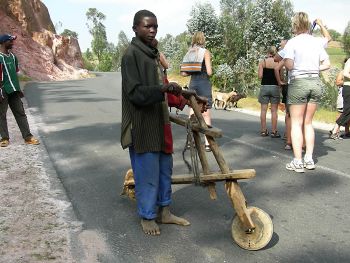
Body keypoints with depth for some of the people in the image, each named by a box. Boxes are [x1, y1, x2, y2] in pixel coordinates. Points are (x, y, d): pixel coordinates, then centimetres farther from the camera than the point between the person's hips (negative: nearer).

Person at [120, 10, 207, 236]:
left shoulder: (153, 53, 15)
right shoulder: (132, 55, -12)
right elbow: (135, 93, -21)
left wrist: (183, 100, 12)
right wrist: (164, 88, -33)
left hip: (160, 123, 9)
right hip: (142, 126, -9)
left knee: (165, 169, 15)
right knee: (147, 173, 1)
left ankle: (164, 212, 29)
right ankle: (147, 217, 19)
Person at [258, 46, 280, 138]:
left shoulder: (262, 62, -1)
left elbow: (260, 76, -6)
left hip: (264, 87, 0)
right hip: (275, 87, 0)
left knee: (263, 110, 6)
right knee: (274, 110, 3)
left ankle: (263, 131, 7)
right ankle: (273, 132, 4)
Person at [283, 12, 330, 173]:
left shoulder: (292, 43, -6)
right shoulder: (316, 42, 8)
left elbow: (289, 65, -17)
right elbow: (327, 64, 7)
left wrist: (284, 61, 4)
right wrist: (313, 69, 13)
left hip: (298, 83, -5)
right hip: (316, 82, 5)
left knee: (296, 123, 1)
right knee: (308, 123, 14)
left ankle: (298, 162, 0)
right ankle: (309, 159, 17)